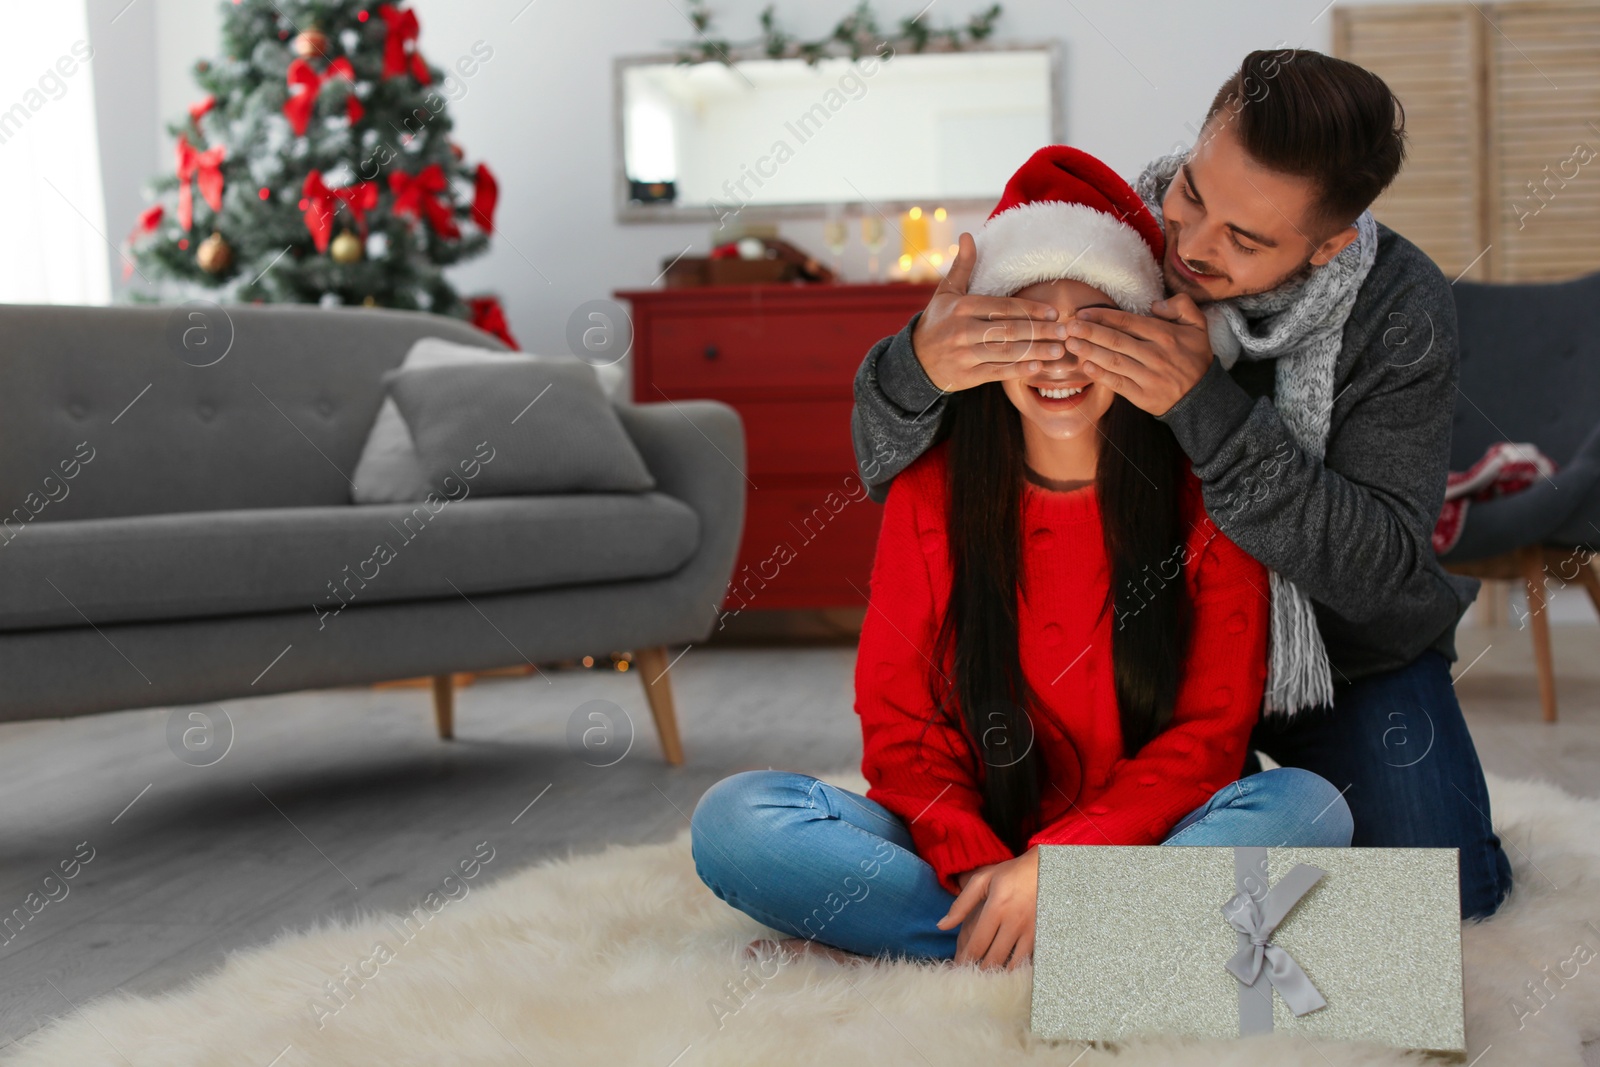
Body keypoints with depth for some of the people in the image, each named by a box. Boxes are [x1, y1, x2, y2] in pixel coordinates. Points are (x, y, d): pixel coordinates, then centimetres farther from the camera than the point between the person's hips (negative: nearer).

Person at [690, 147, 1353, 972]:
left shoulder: (1206, 496, -3)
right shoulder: (929, 495, 0)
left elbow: (1212, 729, -7)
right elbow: (899, 724, -1)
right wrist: (978, 867, -20)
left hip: (1136, 845, -1)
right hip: (964, 855, 1)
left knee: (1306, 809, -29)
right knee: (733, 819, -21)